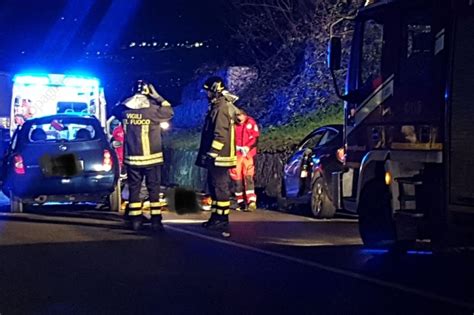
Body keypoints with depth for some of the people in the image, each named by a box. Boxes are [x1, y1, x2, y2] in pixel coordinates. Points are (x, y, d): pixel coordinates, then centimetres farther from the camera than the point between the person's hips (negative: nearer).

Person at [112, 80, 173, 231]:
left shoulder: (125, 111, -4)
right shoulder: (152, 111, -14)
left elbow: (115, 110, 19)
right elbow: (169, 112, 3)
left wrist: (128, 101, 13)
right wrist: (157, 97, 4)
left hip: (132, 158, 3)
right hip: (151, 158, -3)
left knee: (134, 188, 10)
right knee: (153, 189, 4)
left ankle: (135, 220, 12)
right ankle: (155, 220, 3)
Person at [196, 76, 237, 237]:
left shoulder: (221, 108, -16)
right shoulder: (216, 107, 16)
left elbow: (220, 135, -22)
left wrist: (210, 154, -21)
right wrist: (206, 154, 23)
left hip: (219, 157, -10)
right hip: (216, 157, 10)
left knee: (220, 187, -7)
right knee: (214, 186, 15)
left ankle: (223, 220, -4)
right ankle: (216, 217, 23)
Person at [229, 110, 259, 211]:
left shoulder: (250, 122, -2)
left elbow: (256, 138, -1)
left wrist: (248, 147, -15)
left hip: (248, 154, -3)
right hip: (235, 154, 3)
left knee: (248, 177, -12)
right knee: (237, 178, 3)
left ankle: (252, 202, -17)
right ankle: (240, 202, 11)